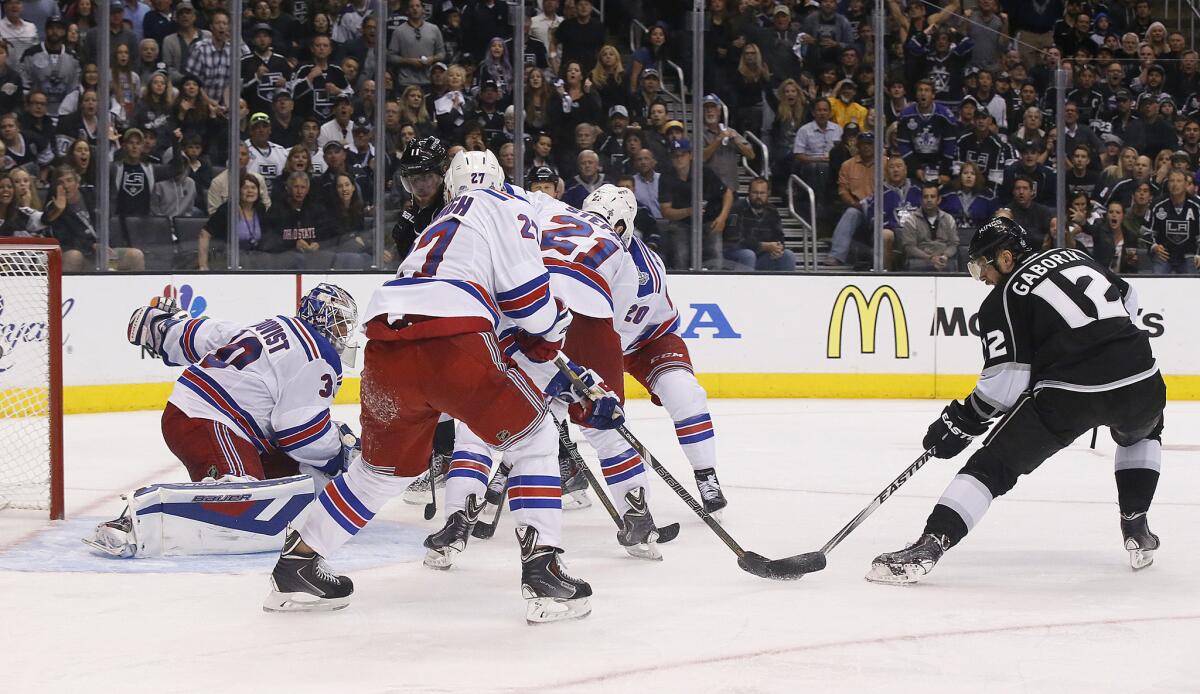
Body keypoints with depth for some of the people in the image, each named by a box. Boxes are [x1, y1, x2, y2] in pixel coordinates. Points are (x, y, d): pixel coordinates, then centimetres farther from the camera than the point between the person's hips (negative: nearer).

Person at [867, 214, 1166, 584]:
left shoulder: (1004, 299, 2)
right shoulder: (1073, 256, 20)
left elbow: (1005, 383, -5)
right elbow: (1128, 300, 31)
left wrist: (961, 421, 4)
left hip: (1069, 394, -5)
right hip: (1141, 380, 5)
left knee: (992, 465, 0)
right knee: (1142, 432, 39)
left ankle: (929, 545, -13)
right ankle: (1136, 529, 31)